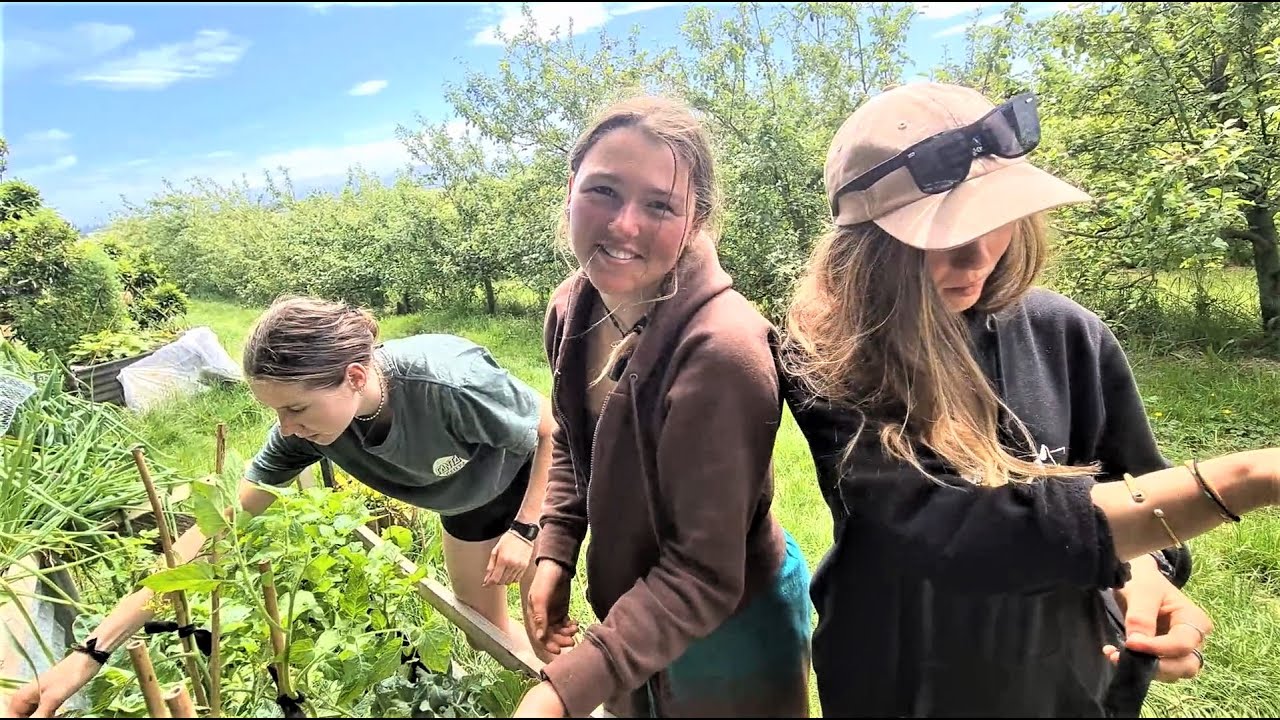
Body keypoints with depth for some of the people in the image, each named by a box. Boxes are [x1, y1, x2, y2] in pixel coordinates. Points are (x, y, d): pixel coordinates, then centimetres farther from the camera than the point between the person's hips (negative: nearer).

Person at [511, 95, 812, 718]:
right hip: (632, 602, 6)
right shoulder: (572, 306, -10)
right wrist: (553, 555, -2)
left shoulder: (720, 352, -33)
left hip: (728, 629, -6)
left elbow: (703, 576, -28)